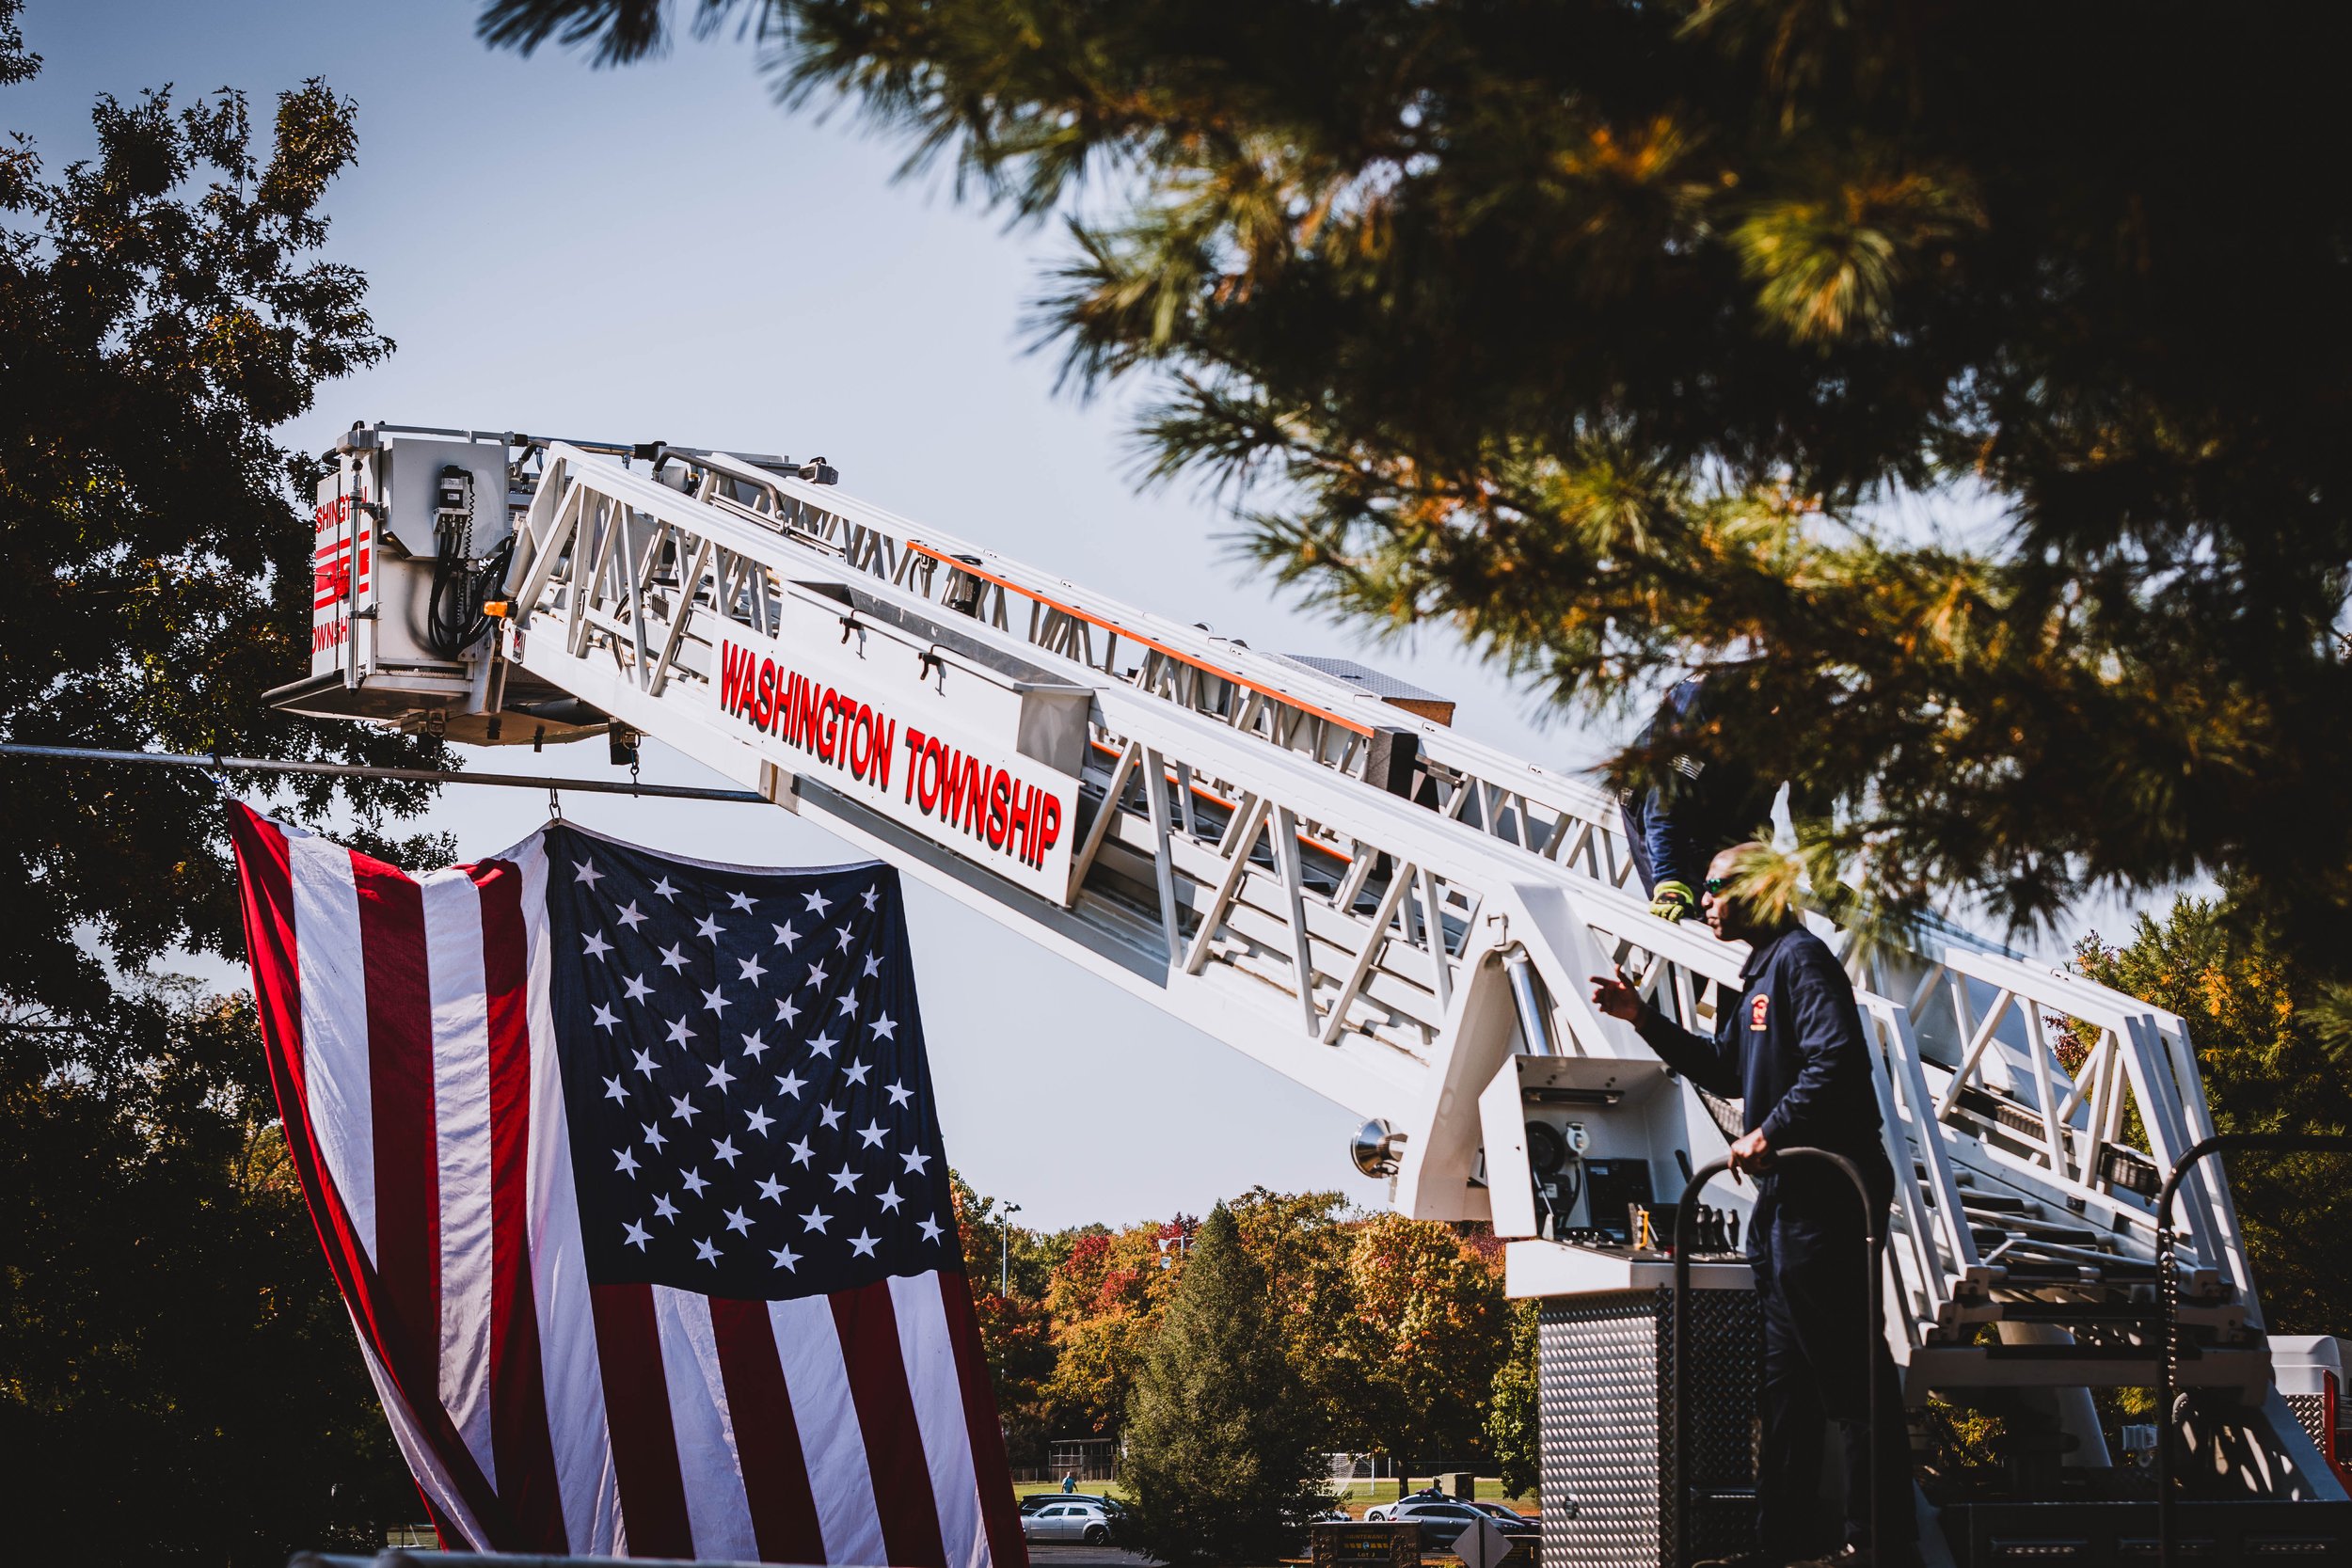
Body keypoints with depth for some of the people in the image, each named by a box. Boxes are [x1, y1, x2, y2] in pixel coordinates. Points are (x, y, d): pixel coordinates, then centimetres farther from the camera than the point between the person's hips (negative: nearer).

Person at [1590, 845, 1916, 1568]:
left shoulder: (1802, 958, -11)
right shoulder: (1761, 974, 21)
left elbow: (1836, 1059, -23)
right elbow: (1724, 1069, 28)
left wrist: (1770, 1132, -25)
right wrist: (1643, 1019, 22)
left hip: (1825, 1192, -11)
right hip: (1786, 1197, 11)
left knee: (1849, 1371, -9)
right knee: (1786, 1376, 13)